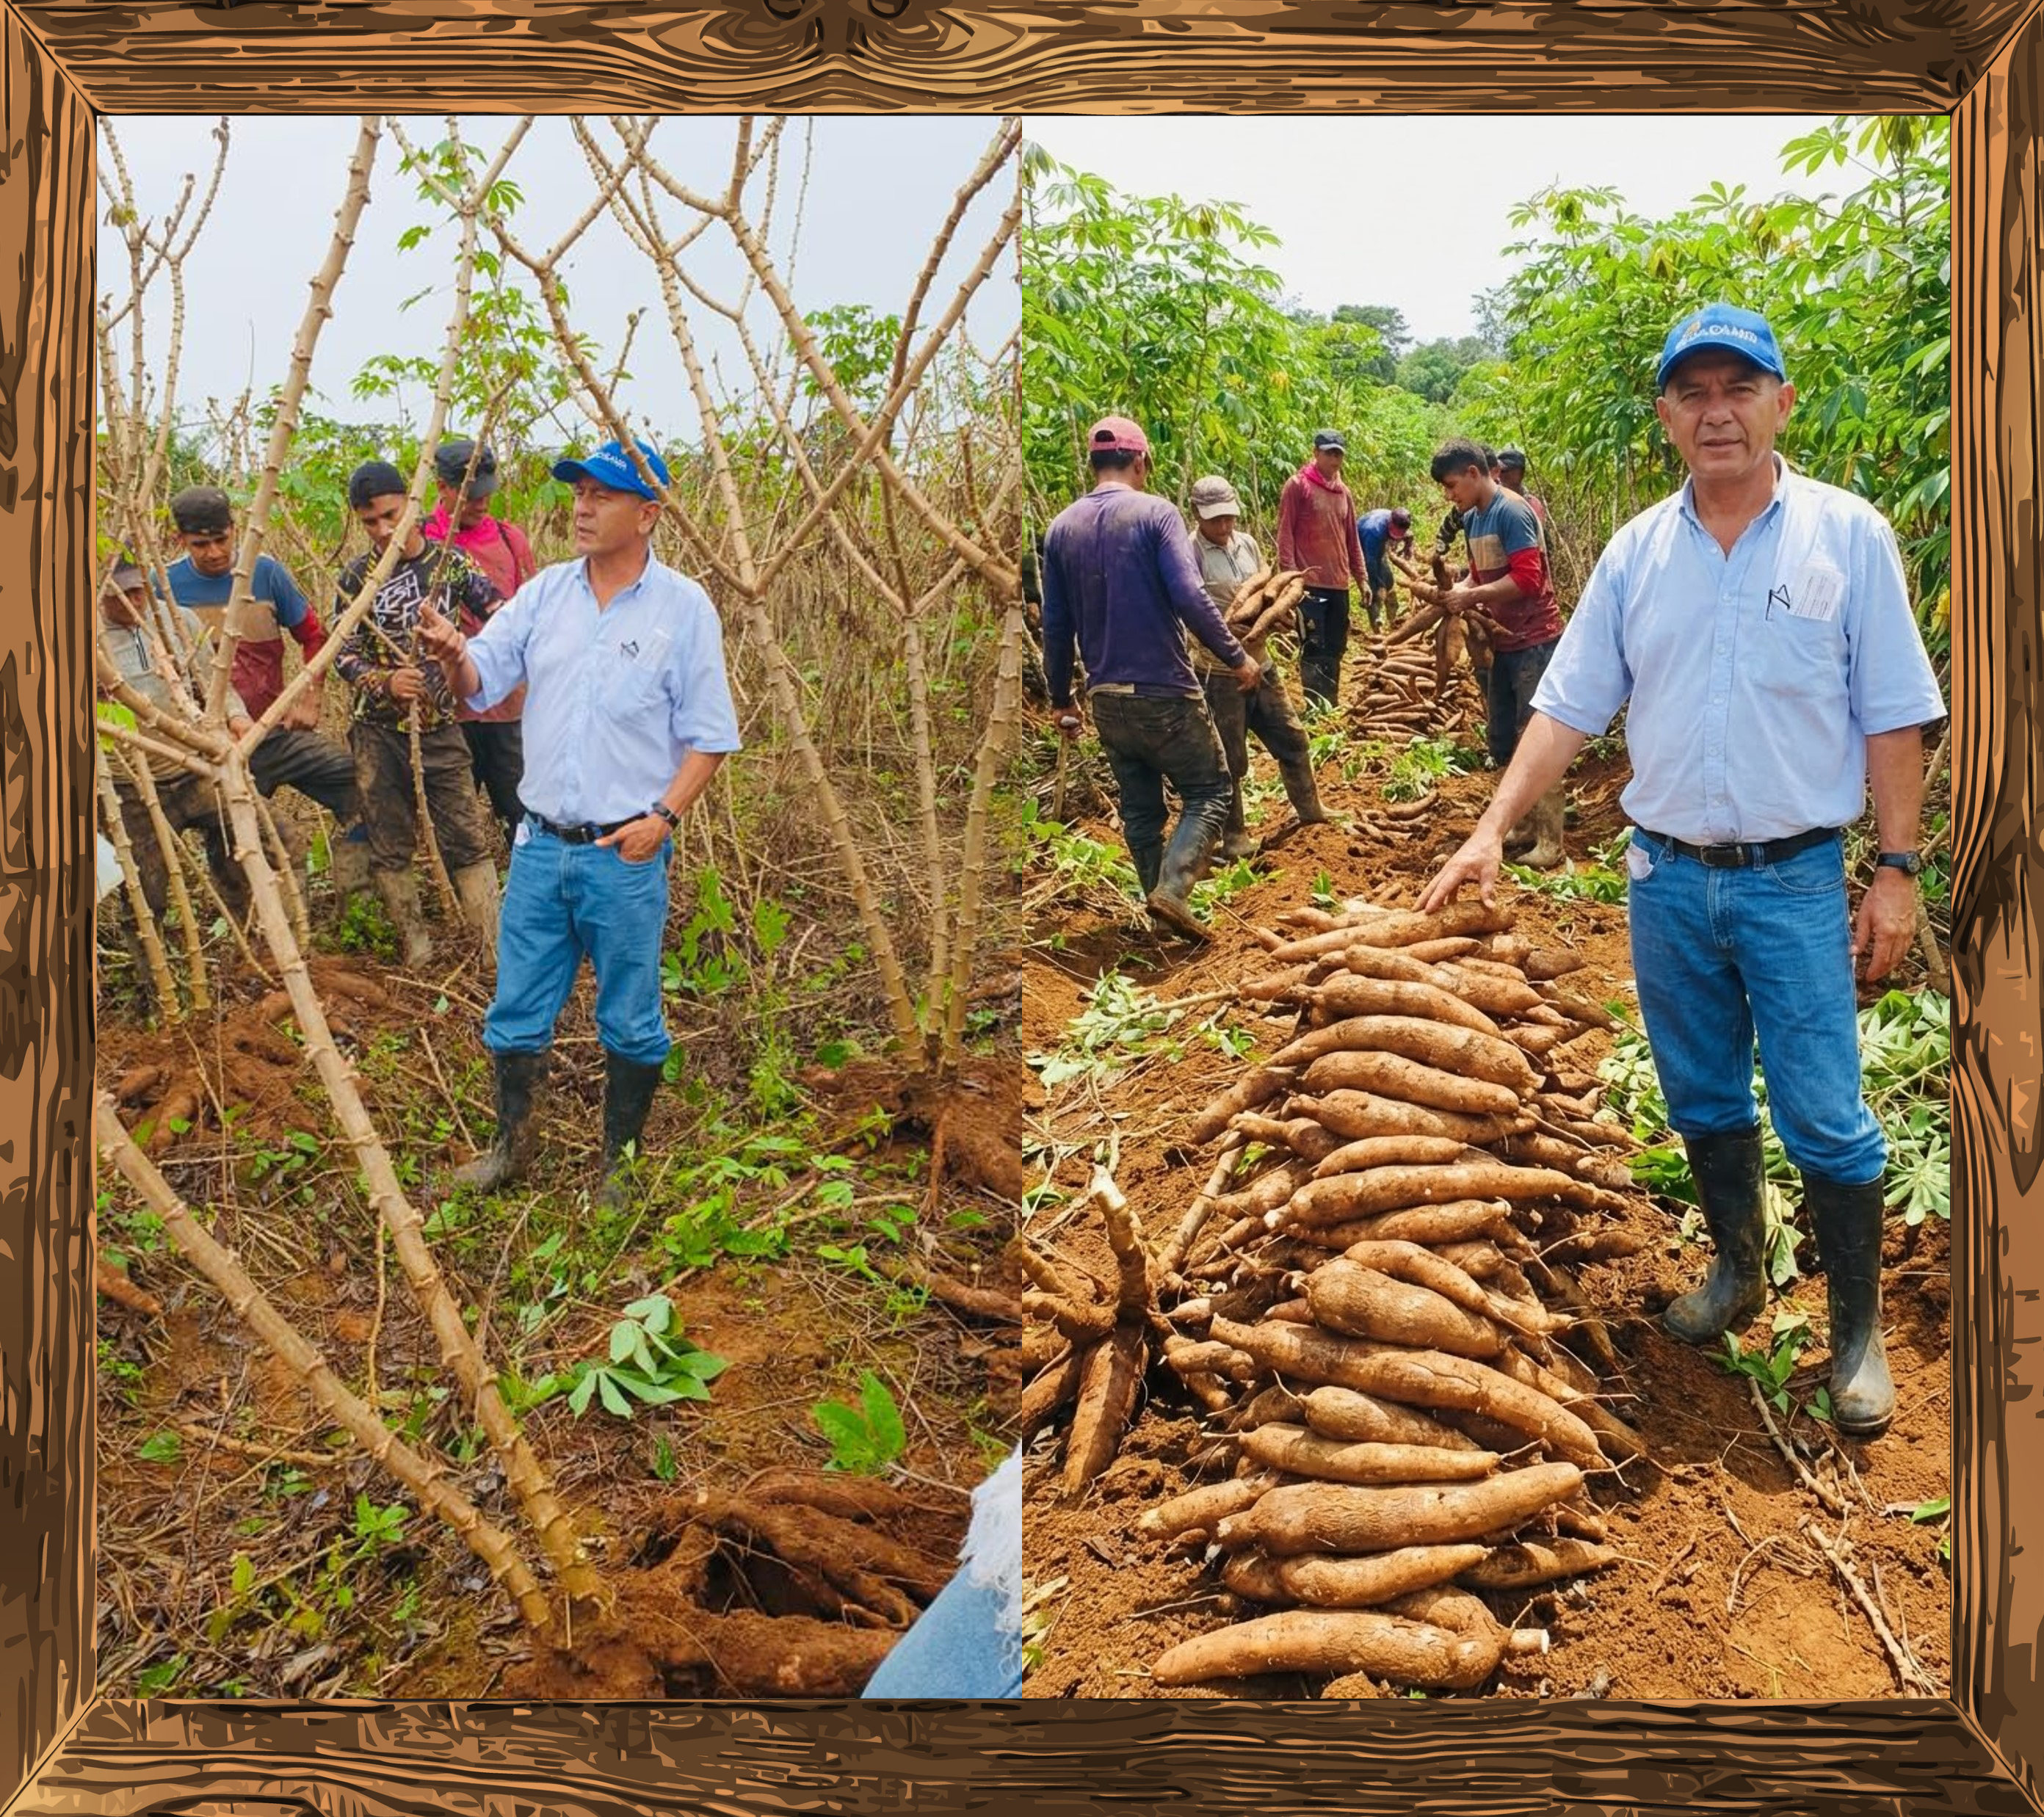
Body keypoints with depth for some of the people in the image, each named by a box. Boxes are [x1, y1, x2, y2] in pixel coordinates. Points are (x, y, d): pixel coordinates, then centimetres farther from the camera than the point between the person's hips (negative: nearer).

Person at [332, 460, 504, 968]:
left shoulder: (451, 561, 0)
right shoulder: (357, 576, 0)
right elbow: (344, 653, -1)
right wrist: (385, 682, -20)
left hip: (440, 728, 0)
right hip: (379, 733, 1)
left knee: (468, 841, -2)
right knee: (390, 848, 6)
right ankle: (415, 947, 20)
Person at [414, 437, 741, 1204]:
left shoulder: (683, 608, -6)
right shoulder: (546, 591, 6)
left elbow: (709, 736, -5)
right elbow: (481, 684, 1)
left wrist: (663, 815, -17)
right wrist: (452, 655, -21)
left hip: (626, 853, -4)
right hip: (540, 844, 4)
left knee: (630, 1024, 8)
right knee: (517, 1012, 14)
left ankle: (620, 1164, 25)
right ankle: (510, 1148, 32)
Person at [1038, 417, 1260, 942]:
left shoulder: (1061, 528, 6)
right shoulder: (1155, 513, -9)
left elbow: (1056, 626, 8)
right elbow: (1190, 599, -19)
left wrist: (1060, 700, 16)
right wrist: (1237, 658, -8)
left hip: (1105, 698, 5)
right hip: (1164, 691, -5)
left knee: (1140, 808, 16)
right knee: (1209, 791, 6)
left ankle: (1160, 899, 20)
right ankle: (1172, 889, -11)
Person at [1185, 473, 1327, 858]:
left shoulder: (1247, 544, 7)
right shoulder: (1190, 553, -14)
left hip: (1259, 663, 7)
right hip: (1217, 671, -7)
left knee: (1291, 737, 18)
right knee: (1228, 759, 4)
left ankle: (1310, 810, 36)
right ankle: (1233, 835, 19)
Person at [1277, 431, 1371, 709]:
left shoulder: (1343, 492, 16)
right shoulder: (1297, 486, -3)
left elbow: (1352, 538, 20)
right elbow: (1285, 534, -6)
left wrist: (1362, 577, 17)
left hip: (1339, 584, 6)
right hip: (1310, 583, -6)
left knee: (1336, 649, 9)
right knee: (1314, 649, -7)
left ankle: (1331, 706, 16)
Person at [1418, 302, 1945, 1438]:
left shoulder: (1848, 537, -4)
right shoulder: (1637, 552, 4)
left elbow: (1893, 719, -3)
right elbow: (1570, 708, 5)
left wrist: (1898, 871, -6)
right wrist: (1493, 829, -4)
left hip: (1795, 882, -3)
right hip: (1667, 878, 3)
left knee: (1825, 1119, 0)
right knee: (1704, 1104, 16)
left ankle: (1859, 1333, 18)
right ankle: (1739, 1273, 36)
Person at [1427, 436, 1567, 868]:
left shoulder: (1512, 512, -16)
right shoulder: (1472, 519, 10)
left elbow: (1527, 578, -24)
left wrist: (1470, 597, -19)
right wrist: (1456, 590, -1)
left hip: (1533, 641, -9)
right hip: (1504, 642, 9)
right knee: (1501, 739, 14)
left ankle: (1550, 842, -3)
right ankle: (1527, 825, 25)